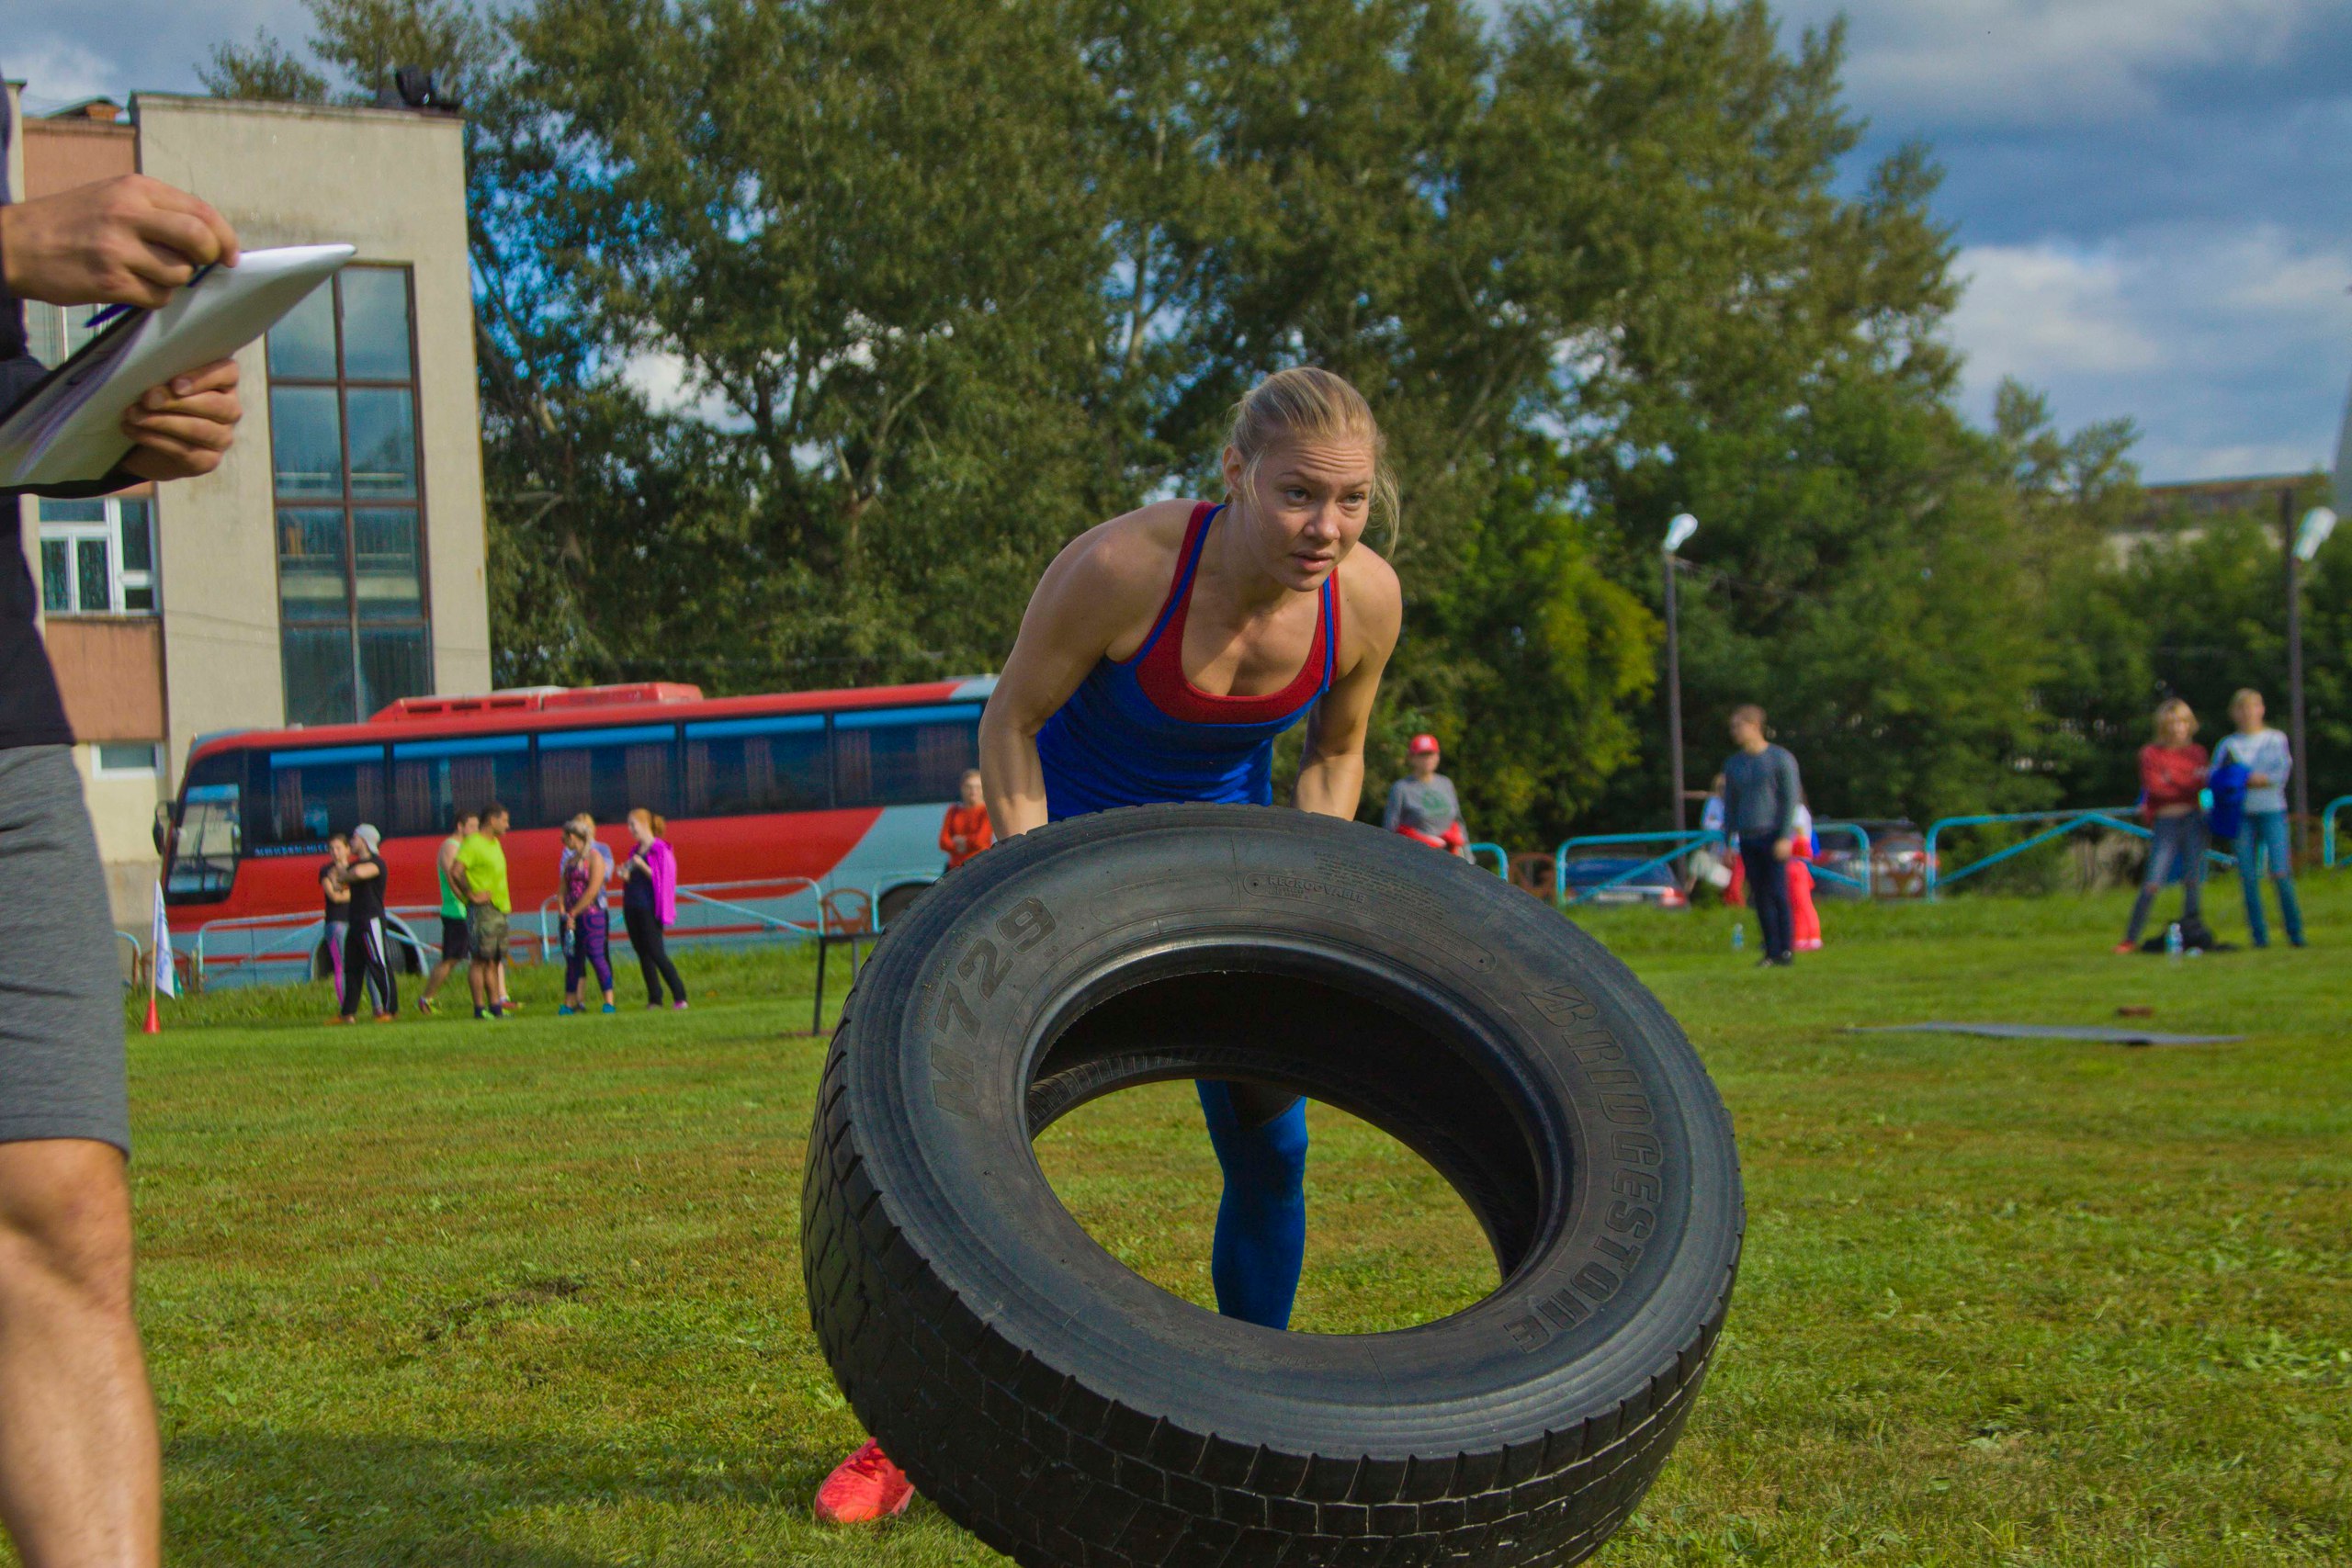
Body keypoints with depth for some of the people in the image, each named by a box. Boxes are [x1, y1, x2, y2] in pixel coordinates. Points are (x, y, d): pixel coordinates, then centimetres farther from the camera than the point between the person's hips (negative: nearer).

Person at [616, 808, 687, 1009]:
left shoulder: (660, 850, -8)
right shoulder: (636, 851, 15)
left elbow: (662, 880, -12)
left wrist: (642, 866, -22)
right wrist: (625, 876, 0)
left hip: (649, 909, -8)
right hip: (632, 908, 8)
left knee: (656, 953, -12)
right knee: (643, 955, 5)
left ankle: (680, 997, -10)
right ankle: (654, 999, 8)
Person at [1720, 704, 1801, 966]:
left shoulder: (1781, 759, -2)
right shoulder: (1733, 765, 13)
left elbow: (1790, 800, -6)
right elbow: (1730, 805, 18)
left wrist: (1785, 837, -13)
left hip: (1774, 836, -5)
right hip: (1748, 837, 5)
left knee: (1777, 893, -10)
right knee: (1760, 896, 2)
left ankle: (1786, 951, -5)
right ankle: (1771, 951, 6)